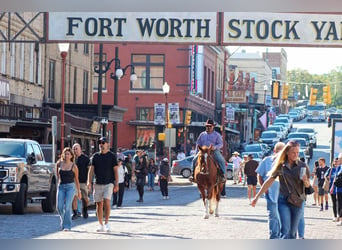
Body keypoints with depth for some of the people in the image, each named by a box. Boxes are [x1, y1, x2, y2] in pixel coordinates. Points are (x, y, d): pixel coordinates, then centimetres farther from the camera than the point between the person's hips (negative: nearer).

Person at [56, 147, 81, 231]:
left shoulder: (73, 166, -1)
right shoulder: (59, 164, 4)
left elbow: (76, 179, 6)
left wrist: (79, 191, 9)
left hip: (70, 187, -3)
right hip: (61, 187, 3)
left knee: (67, 206, -12)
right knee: (59, 207, -3)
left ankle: (67, 226, -5)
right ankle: (63, 221, 24)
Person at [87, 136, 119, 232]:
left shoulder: (112, 156, 2)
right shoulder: (95, 156, 9)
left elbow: (115, 170, 1)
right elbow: (91, 169, 5)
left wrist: (116, 184, -5)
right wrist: (89, 181, -9)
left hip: (108, 183, -3)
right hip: (98, 184, 3)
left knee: (107, 202, -17)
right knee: (99, 204, 4)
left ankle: (106, 222, -7)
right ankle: (100, 225, 13)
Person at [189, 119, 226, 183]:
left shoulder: (217, 135, 8)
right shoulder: (202, 134, 16)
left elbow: (221, 144, 0)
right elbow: (198, 144, 17)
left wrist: (215, 147, -20)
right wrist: (197, 153, 6)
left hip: (214, 152, -3)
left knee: (221, 160, -29)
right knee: (195, 159, -20)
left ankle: (223, 175, -26)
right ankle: (193, 174, -12)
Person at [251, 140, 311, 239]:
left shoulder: (302, 166, 2)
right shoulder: (281, 166, 1)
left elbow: (307, 185, 8)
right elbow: (269, 182, 7)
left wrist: (305, 180, -16)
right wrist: (257, 197, 7)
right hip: (283, 200, -1)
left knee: (292, 231, 8)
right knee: (285, 230, -13)